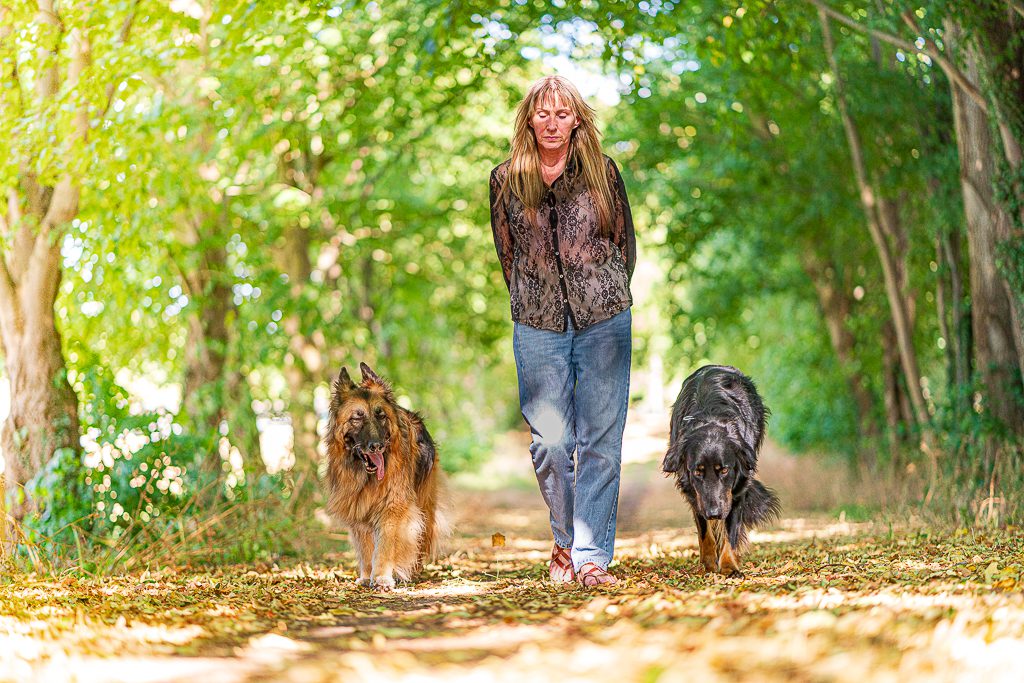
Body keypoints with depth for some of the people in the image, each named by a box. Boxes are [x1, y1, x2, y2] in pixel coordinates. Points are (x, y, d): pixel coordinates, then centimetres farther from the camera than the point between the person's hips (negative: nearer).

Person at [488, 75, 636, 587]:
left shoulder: (602, 172, 4)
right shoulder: (505, 180, 6)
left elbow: (625, 242, 12)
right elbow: (507, 254, 14)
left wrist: (607, 297, 11)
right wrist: (532, 302, 11)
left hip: (603, 320, 0)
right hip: (538, 326, 0)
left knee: (600, 442, -4)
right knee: (550, 442, -4)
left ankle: (592, 556, -1)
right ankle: (565, 542, 18)